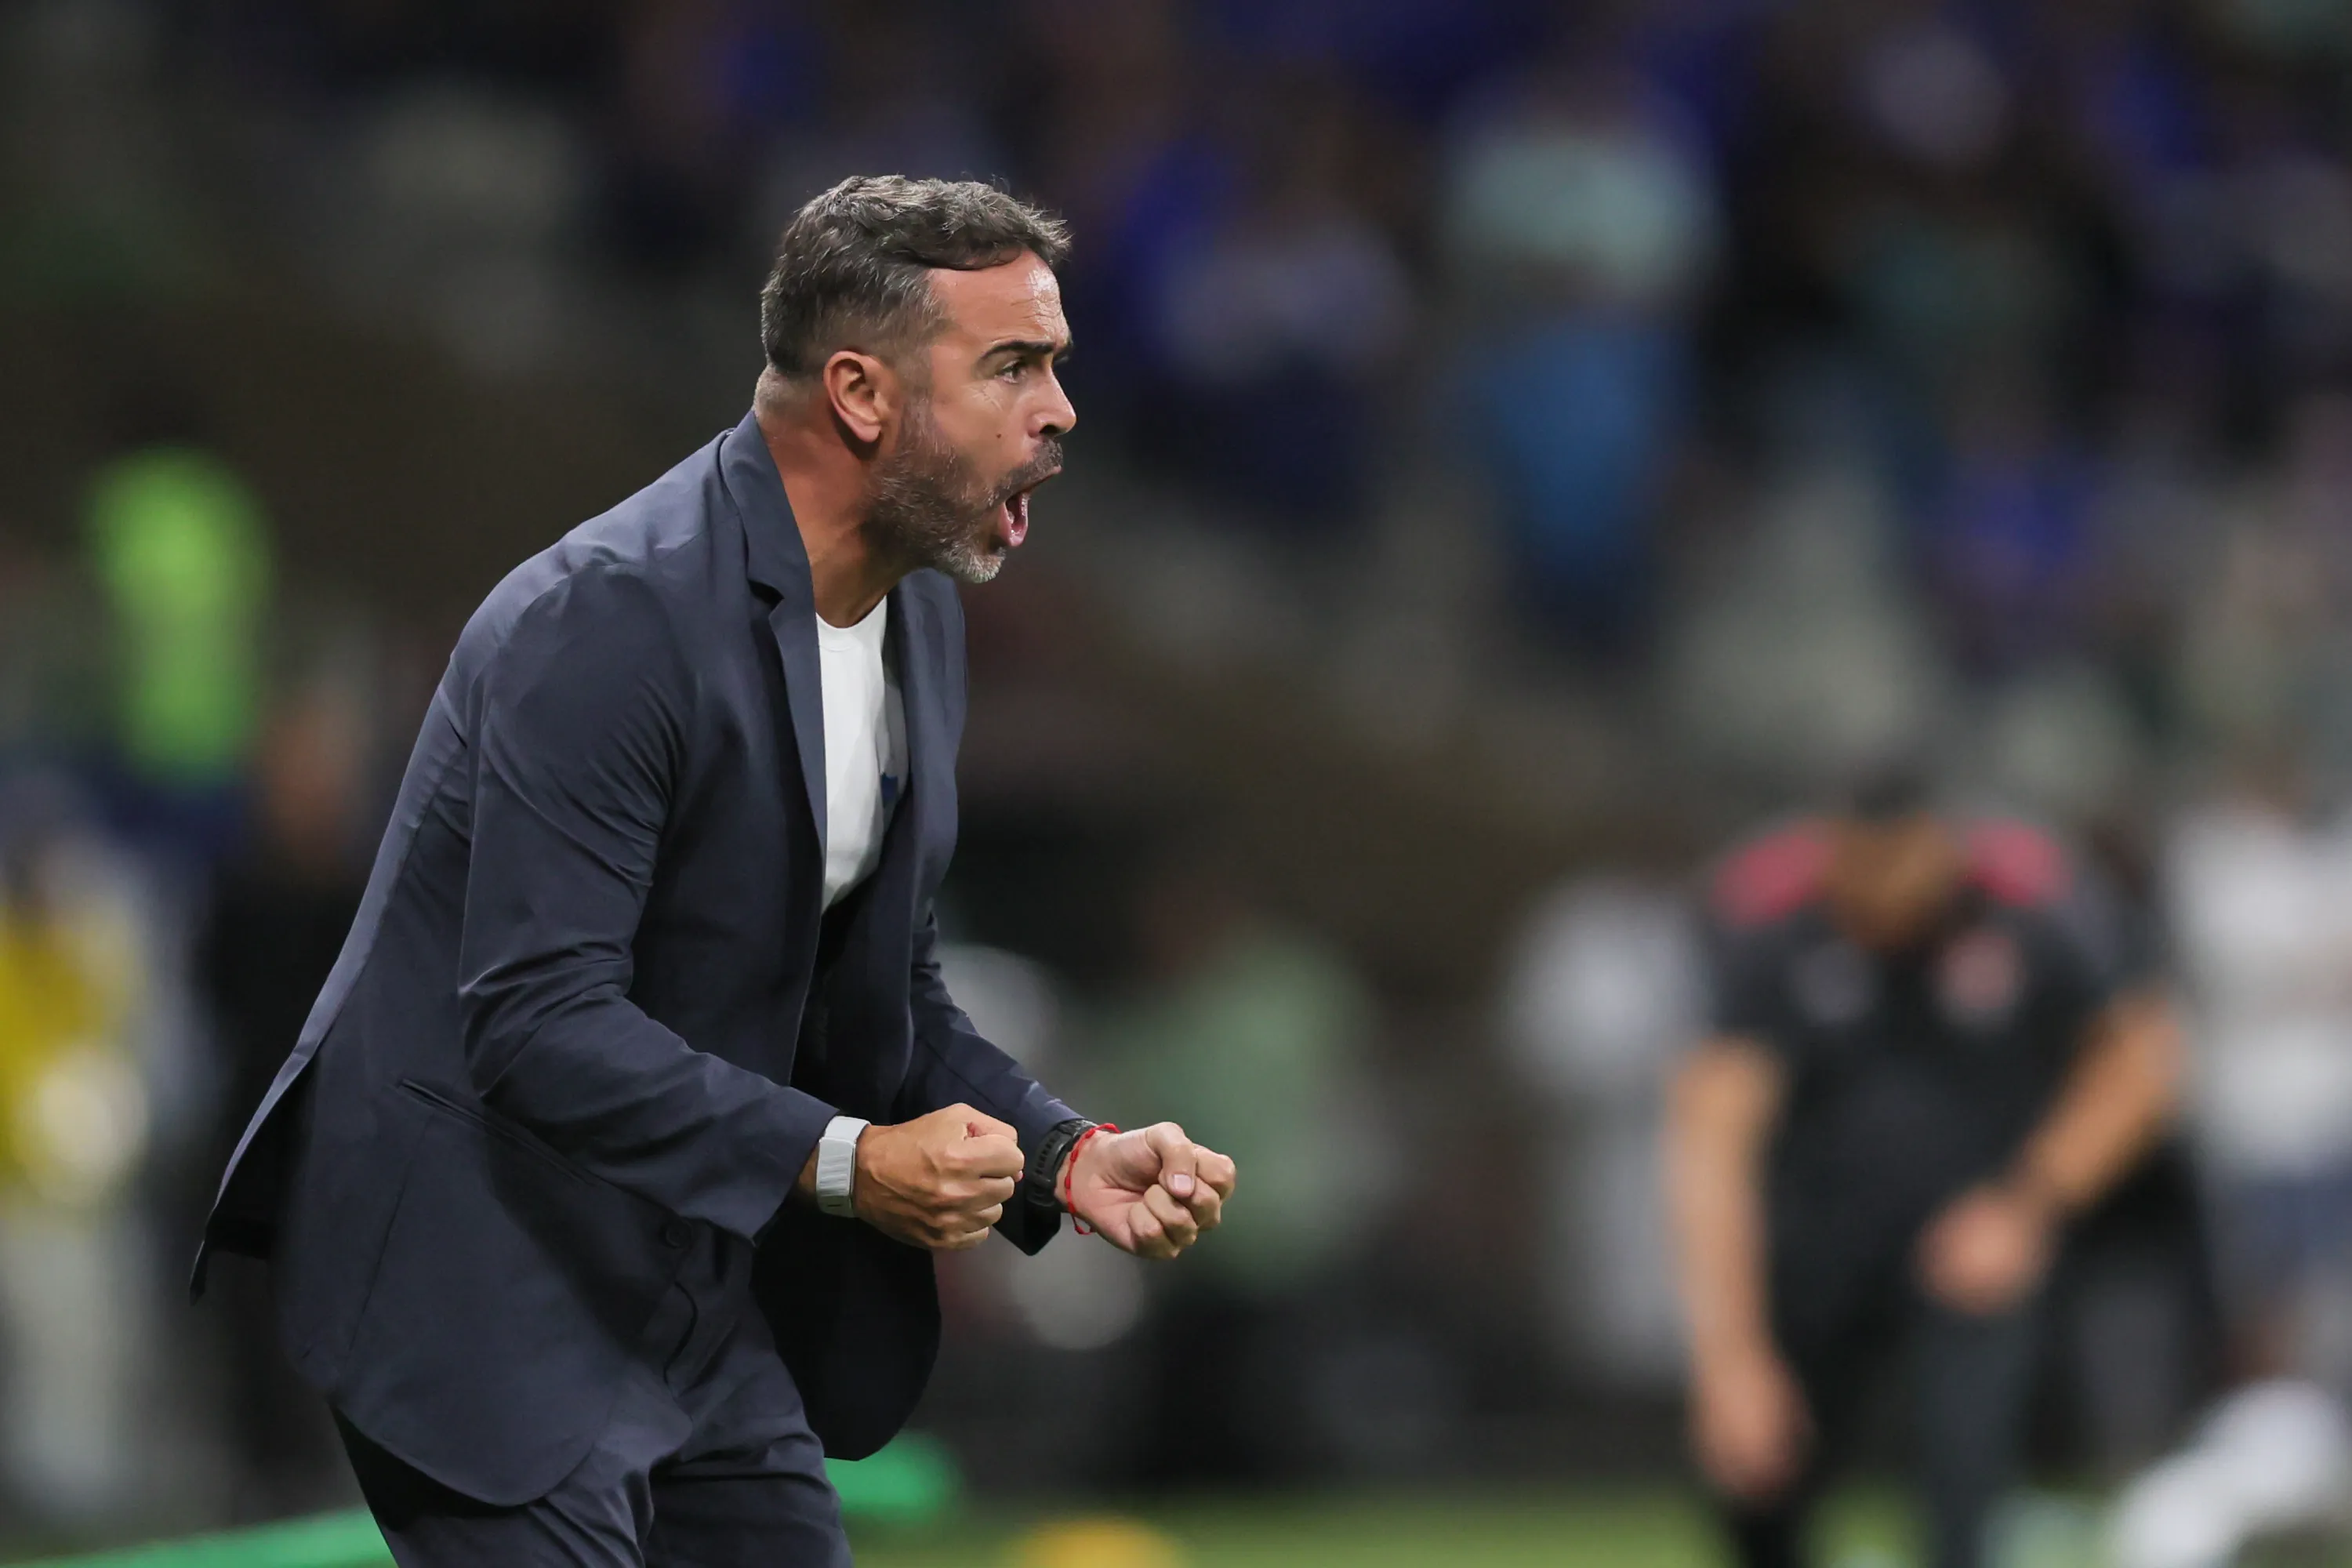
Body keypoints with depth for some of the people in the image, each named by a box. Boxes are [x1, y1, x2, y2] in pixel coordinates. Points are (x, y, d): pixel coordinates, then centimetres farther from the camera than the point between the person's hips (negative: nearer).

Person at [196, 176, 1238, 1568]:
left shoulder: (922, 622, 8)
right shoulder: (611, 618, -22)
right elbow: (540, 1017, -27)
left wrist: (1066, 1157, 0)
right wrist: (841, 1162, -33)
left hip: (697, 1286, 9)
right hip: (481, 1282, -9)